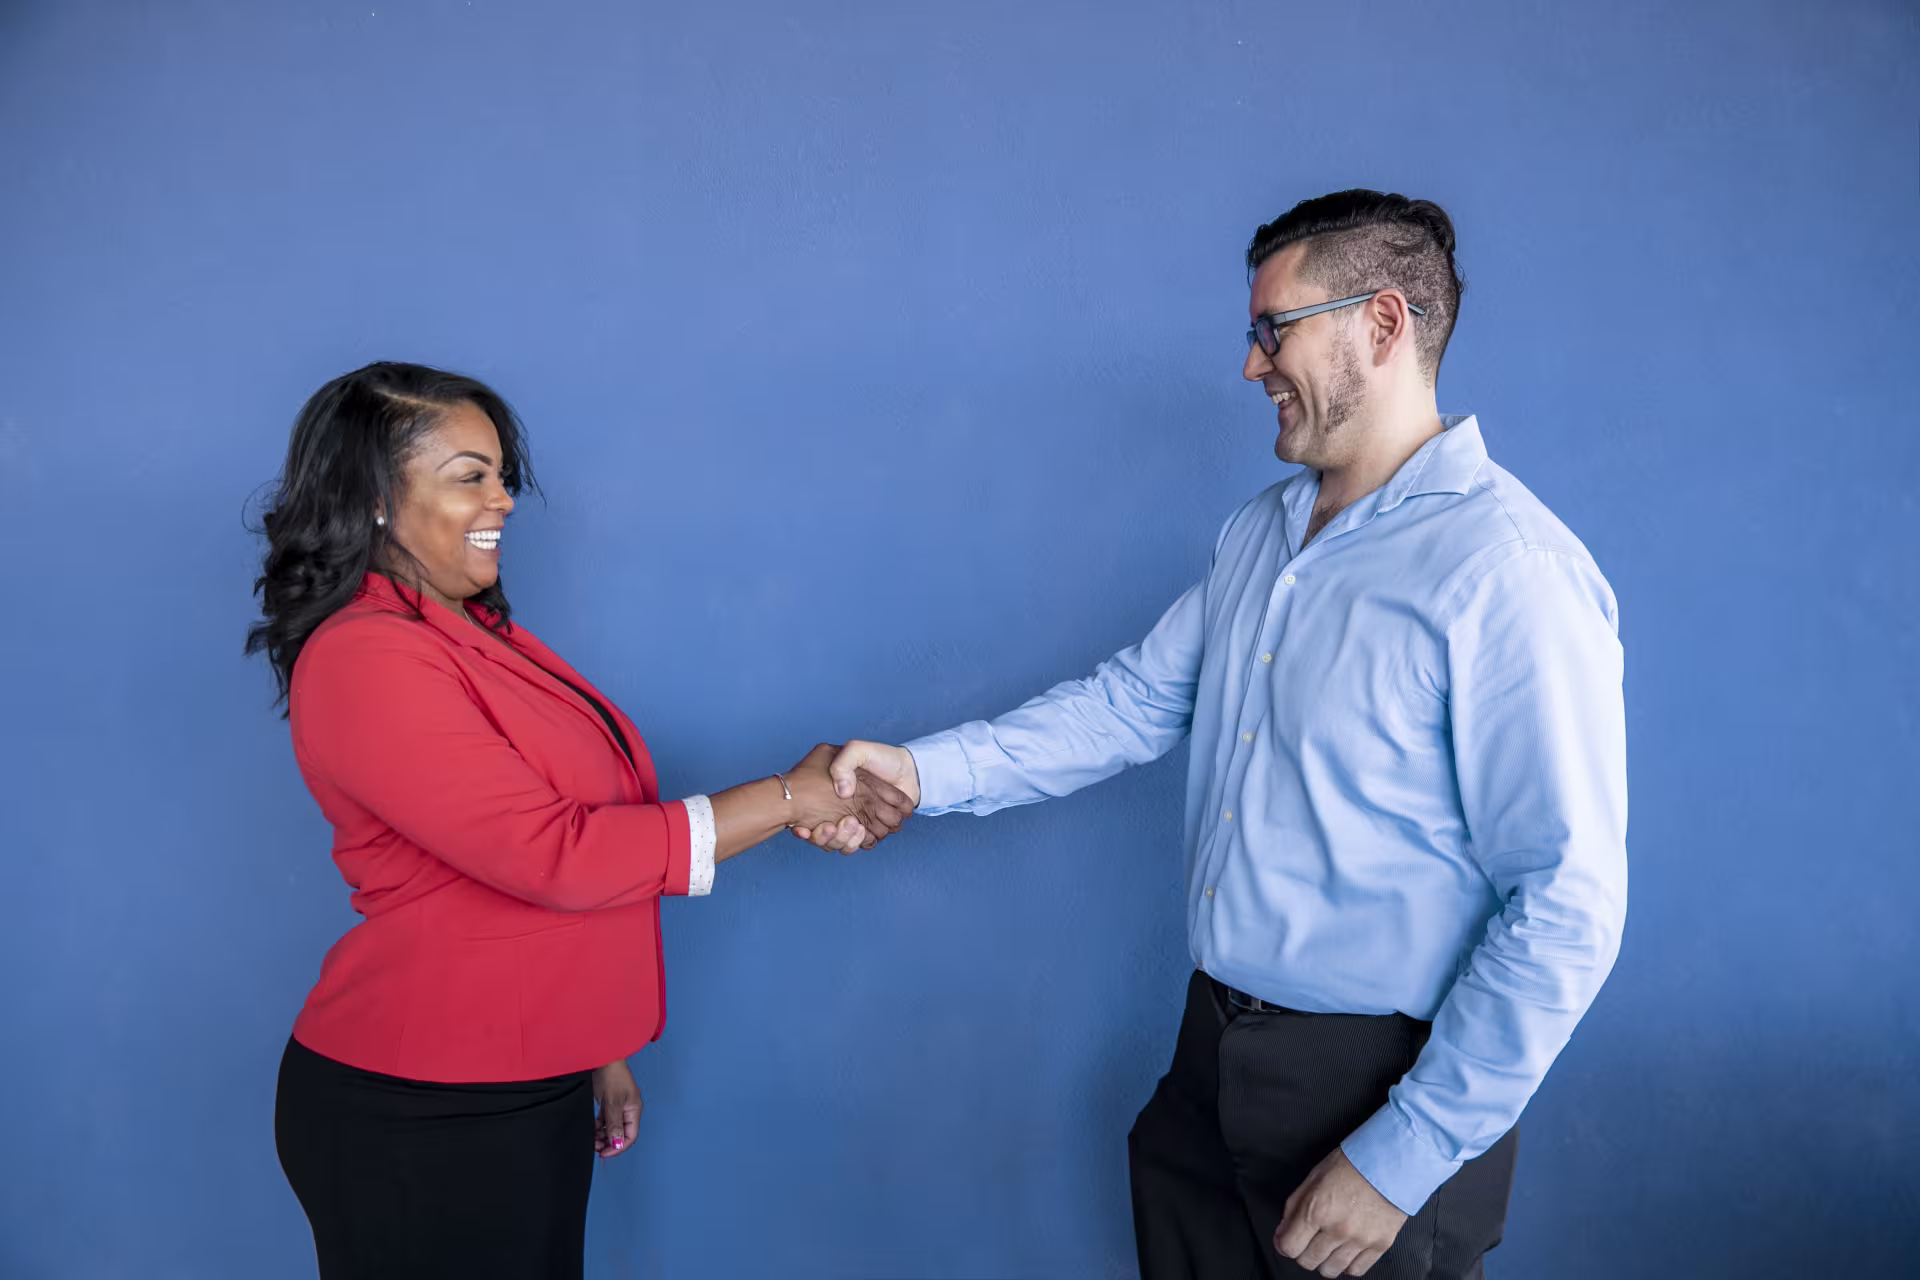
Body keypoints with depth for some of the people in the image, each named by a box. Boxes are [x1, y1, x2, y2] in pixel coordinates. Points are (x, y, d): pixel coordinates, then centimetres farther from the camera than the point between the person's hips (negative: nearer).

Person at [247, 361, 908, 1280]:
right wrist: (787, 798, -17)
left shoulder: (472, 634, 8)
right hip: (419, 1121, -8)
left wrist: (598, 1052, 15)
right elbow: (553, 856, -23)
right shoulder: (365, 660, -18)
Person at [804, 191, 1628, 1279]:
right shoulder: (1261, 533, 7)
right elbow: (1137, 700, 9)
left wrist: (1405, 1160, -18)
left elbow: (1566, 909, -21)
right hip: (1216, 1056, 7)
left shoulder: (1508, 571, -20)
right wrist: (928, 770, -3)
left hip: (1379, 1086, -7)